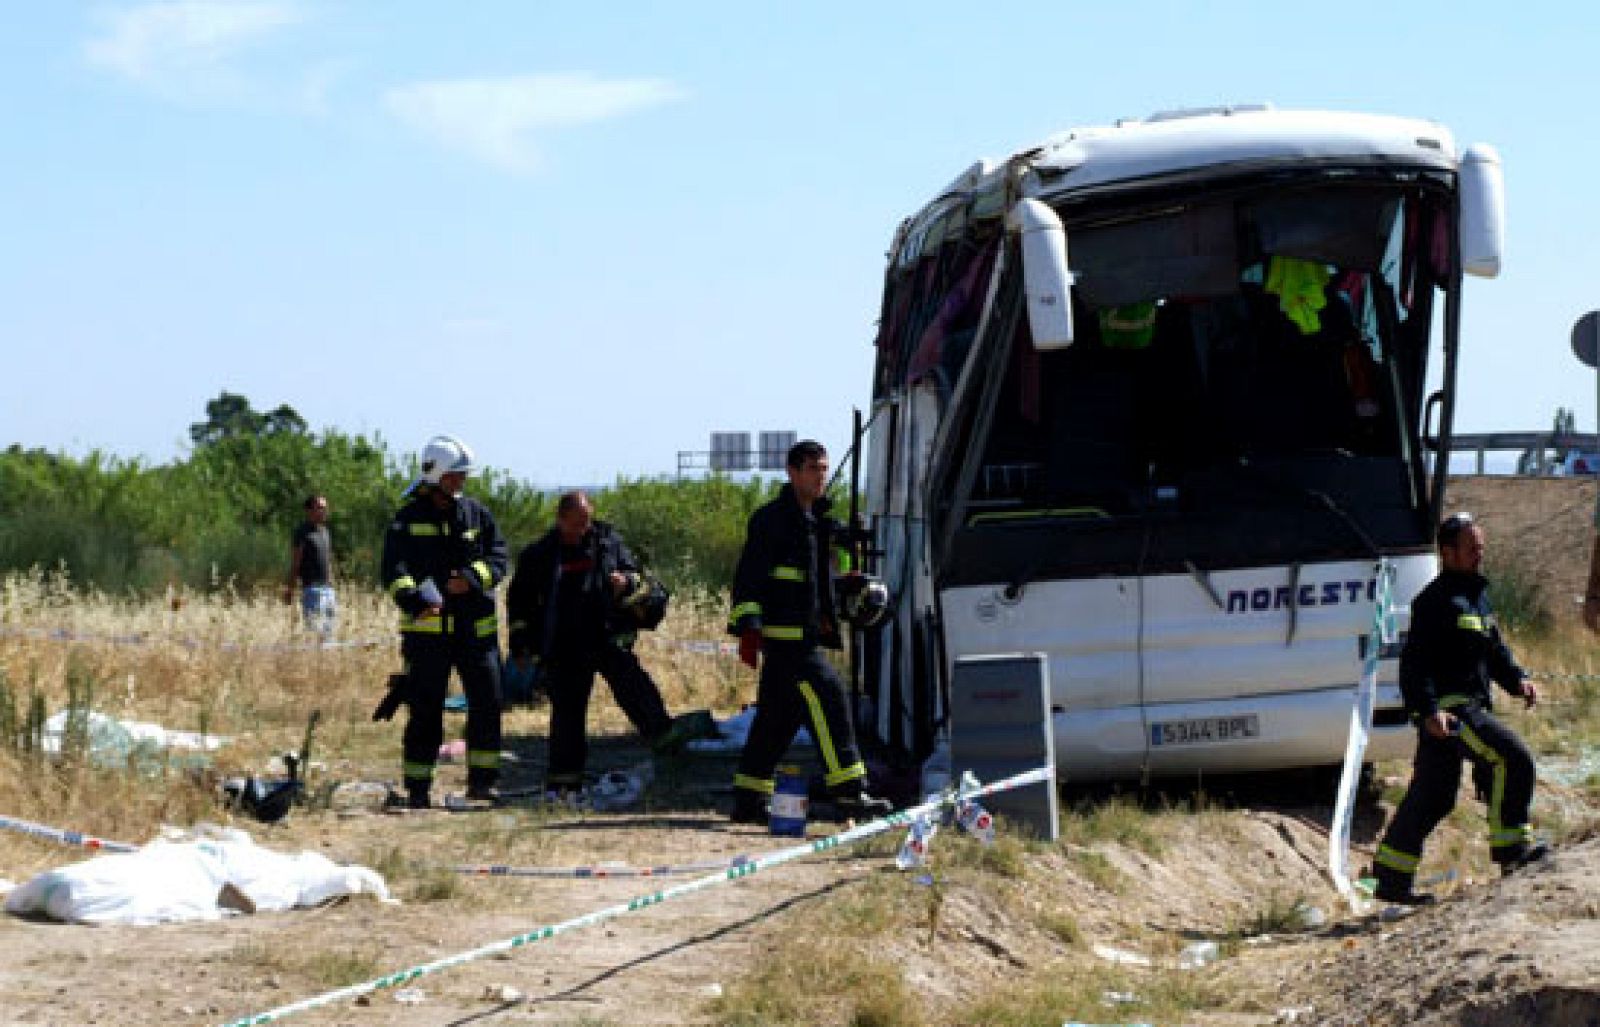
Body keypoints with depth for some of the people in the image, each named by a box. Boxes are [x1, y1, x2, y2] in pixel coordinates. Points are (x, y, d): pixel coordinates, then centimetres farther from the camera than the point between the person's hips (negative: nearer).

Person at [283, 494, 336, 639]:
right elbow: (295, 563, -9)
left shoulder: (324, 532, 16)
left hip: (328, 588, 8)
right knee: (314, 629, -13)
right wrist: (290, 588, -13)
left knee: (328, 631, 7)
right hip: (312, 588, -8)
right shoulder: (302, 532, -7)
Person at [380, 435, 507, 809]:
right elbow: (394, 569, -9)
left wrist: (473, 578, -14)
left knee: (487, 703, 0)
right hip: (426, 628, -3)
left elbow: (498, 557, 6)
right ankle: (417, 787, 8)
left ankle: (482, 781, 9)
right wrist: (415, 599, -27)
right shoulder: (409, 518, 0)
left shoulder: (477, 514, 10)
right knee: (425, 709, 1)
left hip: (476, 626, 3)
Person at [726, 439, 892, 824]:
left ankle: (748, 800, 16)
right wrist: (748, 627, -20)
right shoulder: (772, 519, -9)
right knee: (827, 697, -16)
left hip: (804, 635, 10)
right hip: (783, 634, -10)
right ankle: (848, 791, -18)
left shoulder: (817, 521, 19)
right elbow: (749, 575, -14)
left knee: (778, 717, 11)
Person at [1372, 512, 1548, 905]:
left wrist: (1518, 680, 8)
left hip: (1471, 706, 10)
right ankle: (1510, 847, -15)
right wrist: (1428, 710, -26)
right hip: (1447, 709, -10)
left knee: (1431, 799, 11)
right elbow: (1414, 661, -17)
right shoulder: (1437, 599, -11)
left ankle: (1392, 881, 15)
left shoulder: (1477, 594, 19)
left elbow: (1495, 650, 26)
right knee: (1514, 758, -19)